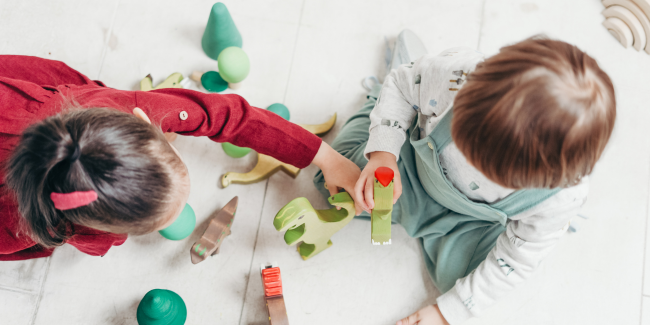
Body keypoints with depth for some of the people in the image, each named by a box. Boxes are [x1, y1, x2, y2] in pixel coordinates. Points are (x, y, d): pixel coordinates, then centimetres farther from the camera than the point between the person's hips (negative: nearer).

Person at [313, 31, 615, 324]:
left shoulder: (562, 197, -40)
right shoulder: (455, 73, -43)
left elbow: (513, 262, -22)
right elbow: (399, 84, -19)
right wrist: (383, 154, -33)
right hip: (416, 160, 1)